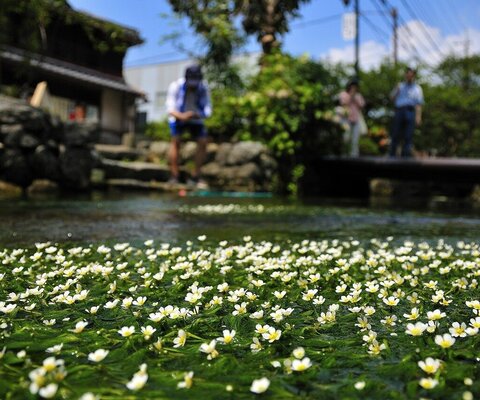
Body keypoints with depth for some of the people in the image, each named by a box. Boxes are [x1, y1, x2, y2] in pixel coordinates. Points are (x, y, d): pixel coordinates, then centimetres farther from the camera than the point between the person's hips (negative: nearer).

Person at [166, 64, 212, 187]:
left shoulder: (203, 88, -22)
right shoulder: (176, 86, -28)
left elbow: (208, 109, -22)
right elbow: (170, 109, -31)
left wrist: (199, 115, -45)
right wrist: (182, 116, -52)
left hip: (195, 119, 2)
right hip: (178, 117, -2)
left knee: (203, 142, -15)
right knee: (175, 140, -26)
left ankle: (195, 177, -6)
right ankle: (174, 177, -24)